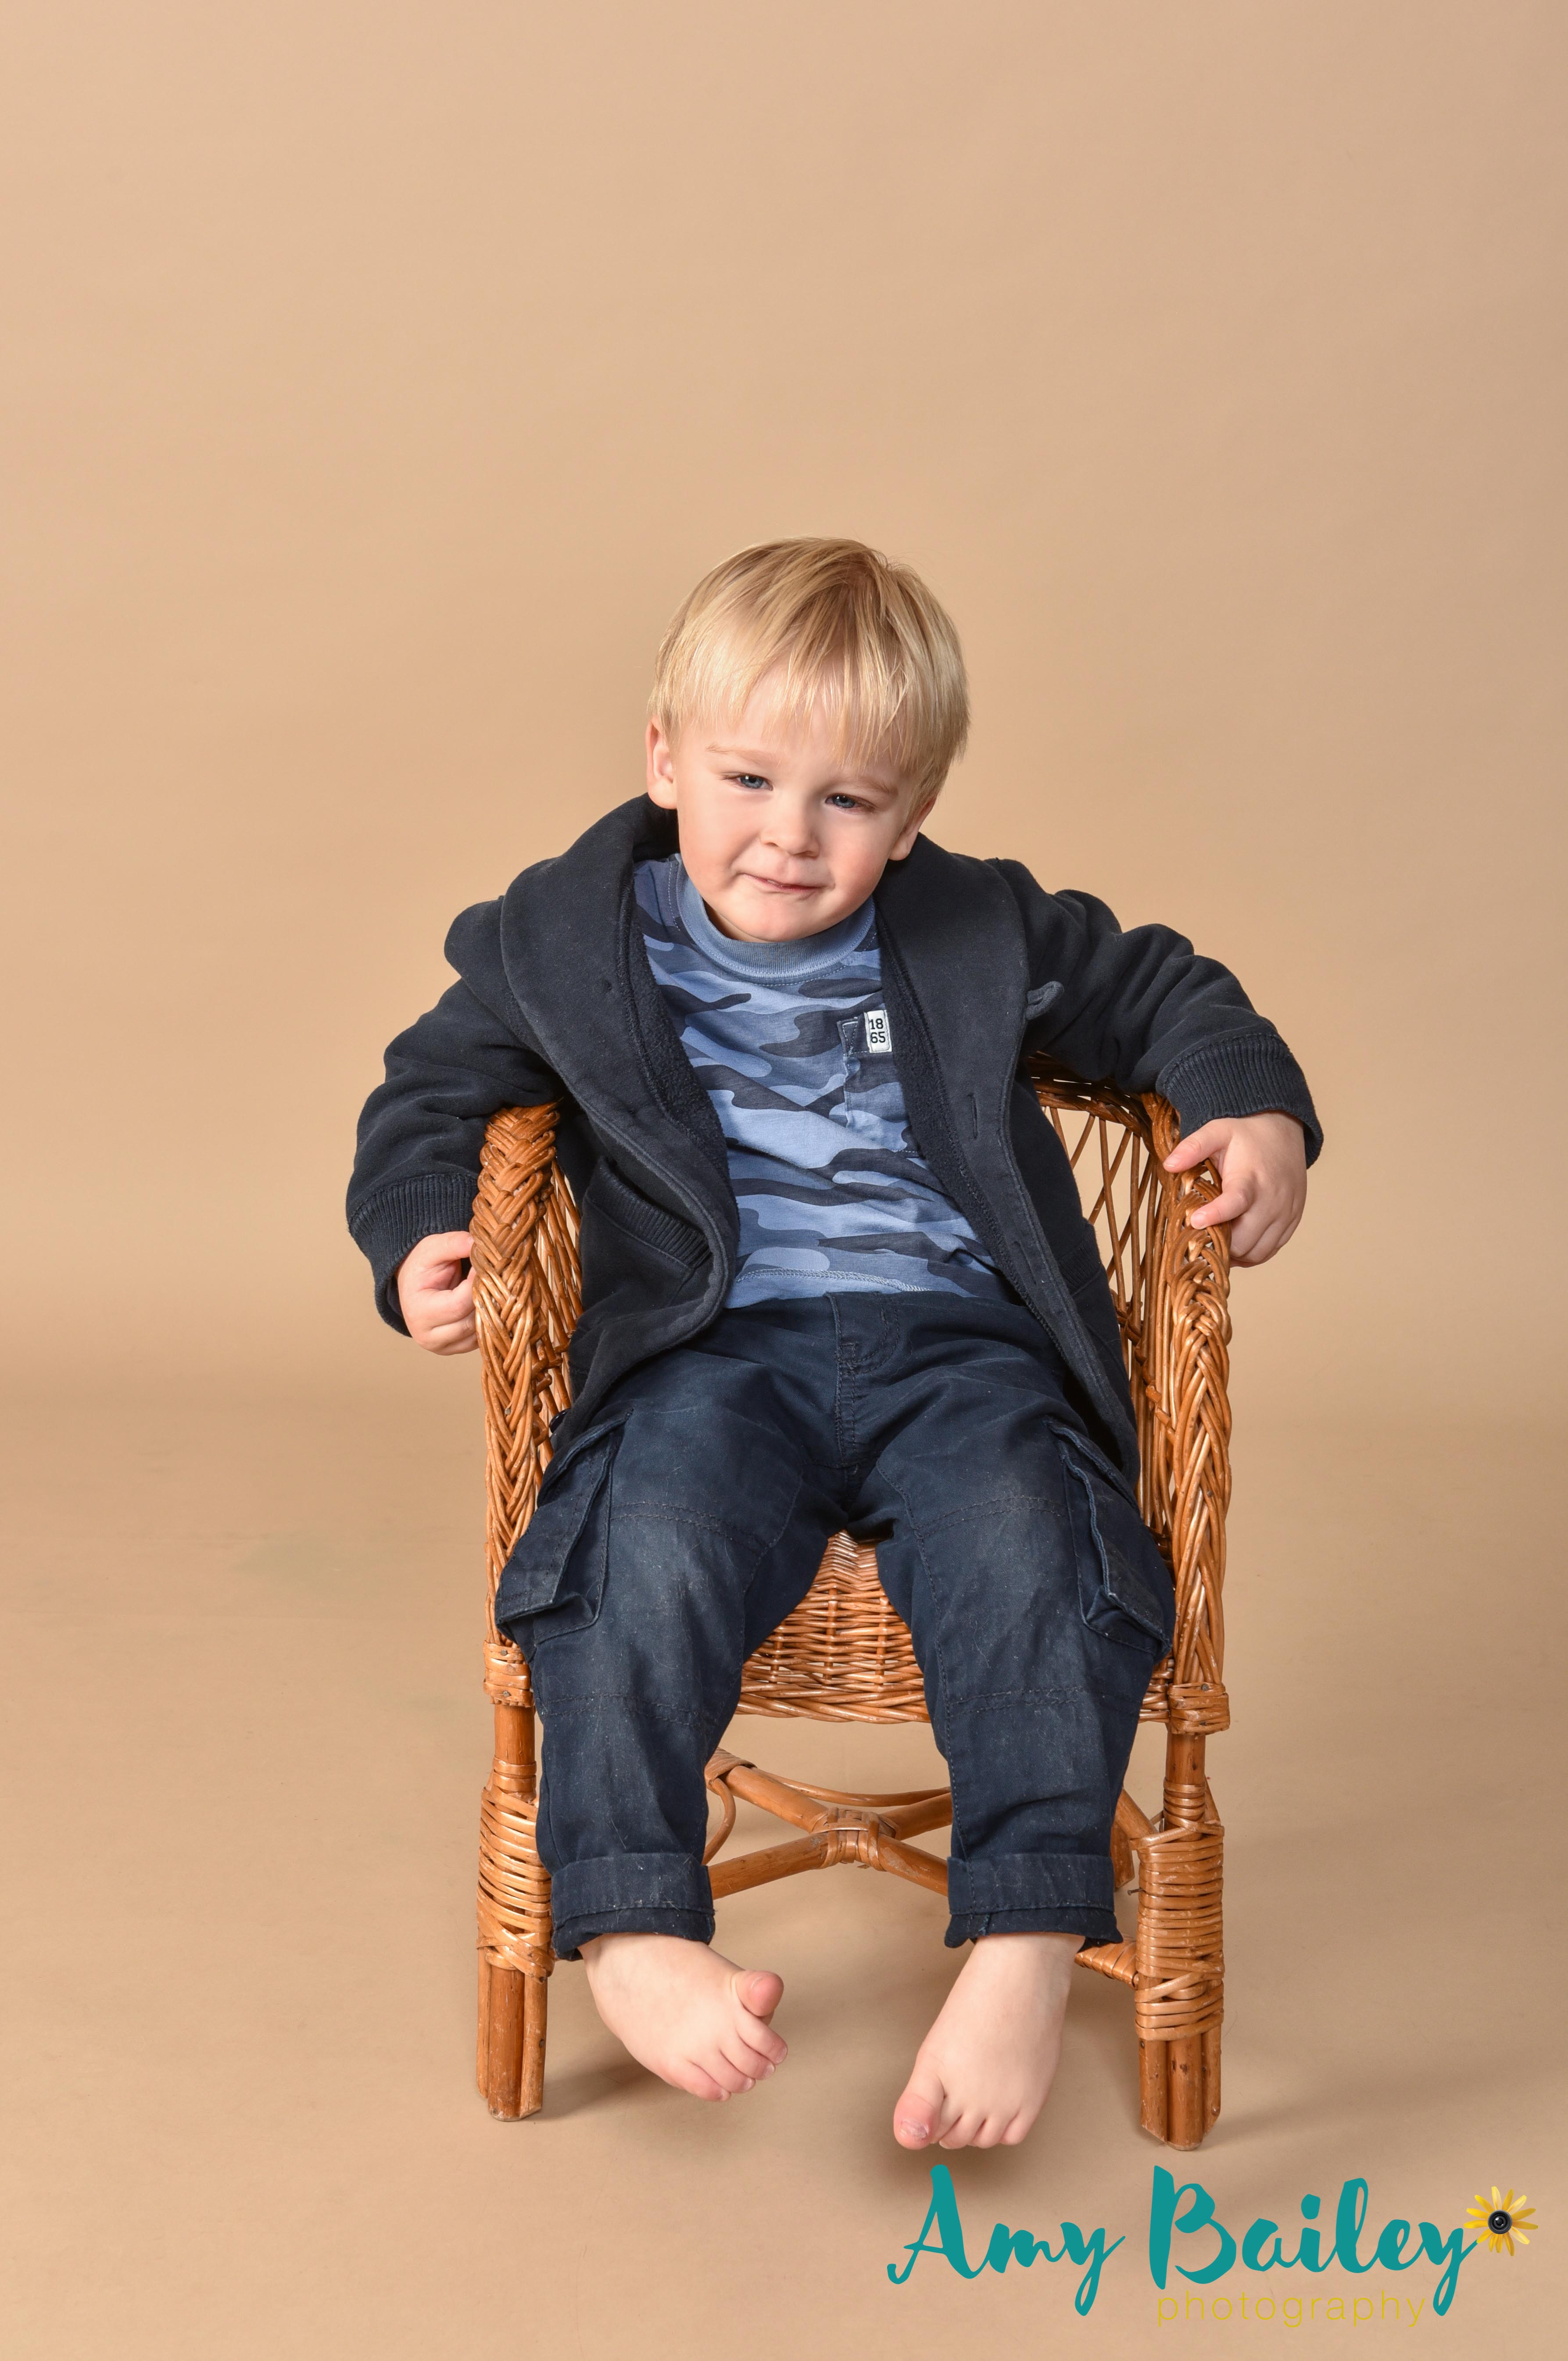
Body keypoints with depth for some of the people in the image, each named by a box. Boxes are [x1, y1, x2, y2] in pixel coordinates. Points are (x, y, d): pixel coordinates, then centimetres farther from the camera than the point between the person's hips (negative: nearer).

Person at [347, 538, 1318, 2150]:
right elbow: (431, 1092, 16)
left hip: (954, 1340, 1)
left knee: (1028, 1558, -30)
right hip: (715, 1347, 0)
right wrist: (417, 1234, -4)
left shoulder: (985, 932, 10)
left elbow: (1160, 993, 23)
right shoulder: (563, 942, 9)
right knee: (650, 1554, -32)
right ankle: (630, 1928, -21)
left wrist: (1259, 1109, 3)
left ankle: (1026, 1945, -22)